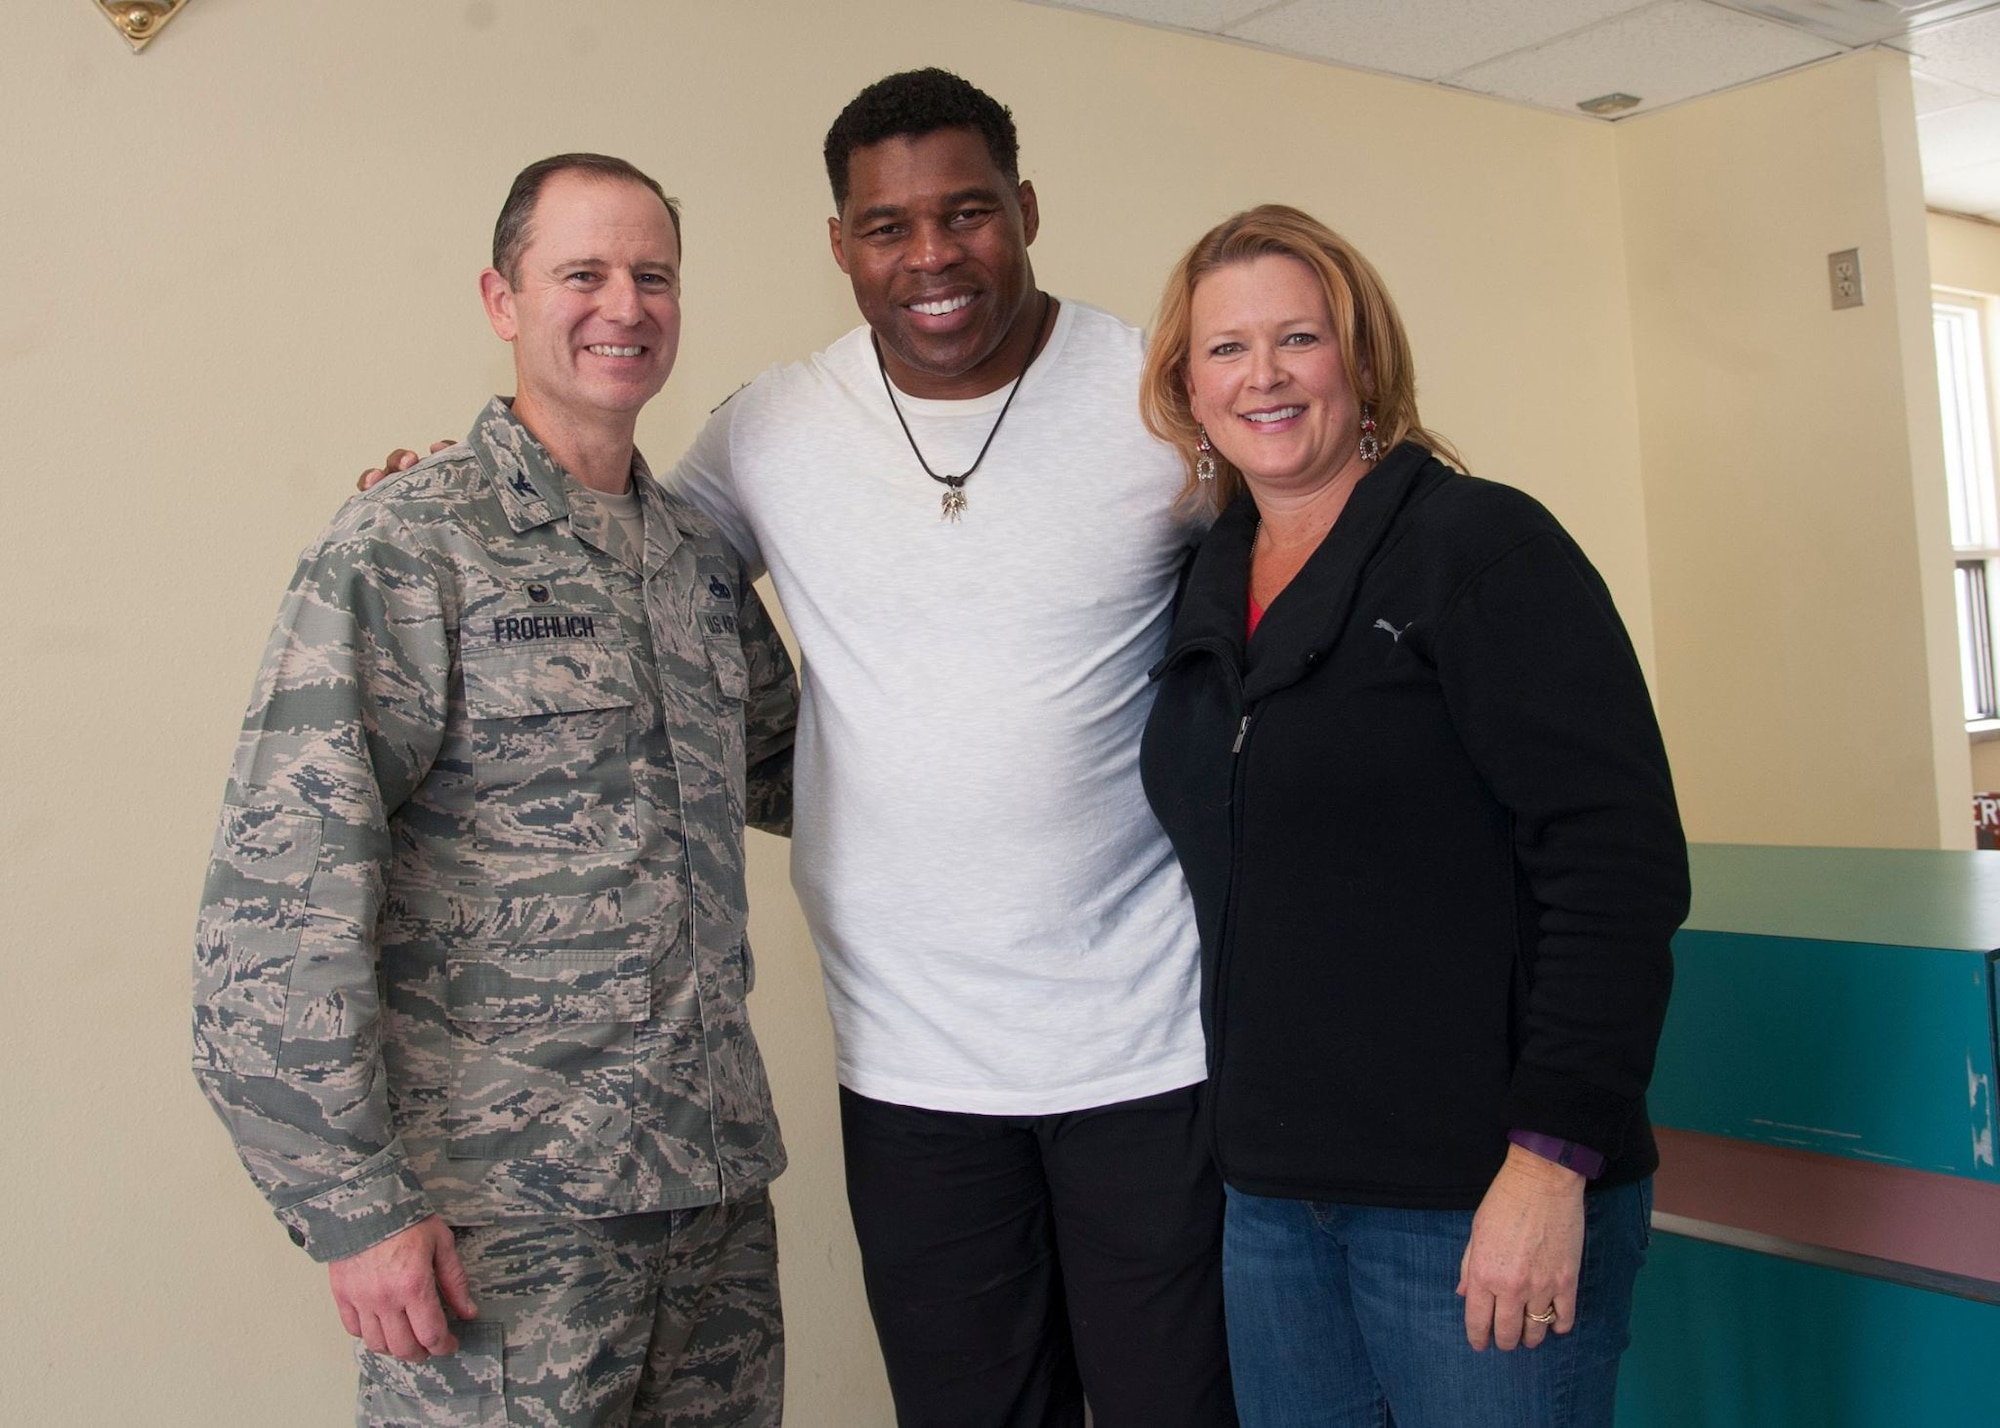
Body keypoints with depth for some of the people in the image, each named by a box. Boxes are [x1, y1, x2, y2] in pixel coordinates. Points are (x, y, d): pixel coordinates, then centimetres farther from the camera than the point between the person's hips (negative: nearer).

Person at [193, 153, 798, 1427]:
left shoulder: (701, 556, 11)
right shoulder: (407, 548, -8)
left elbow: (781, 772, 25)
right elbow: (279, 893, -14)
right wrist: (353, 1202, -16)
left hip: (716, 1182, 6)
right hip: (502, 1217, -6)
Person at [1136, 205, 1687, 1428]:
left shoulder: (1483, 545, -9)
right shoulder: (1209, 590, 9)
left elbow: (1620, 866, -15)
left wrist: (1553, 1158, -20)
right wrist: (1252, 1150, 10)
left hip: (1480, 1200, -6)